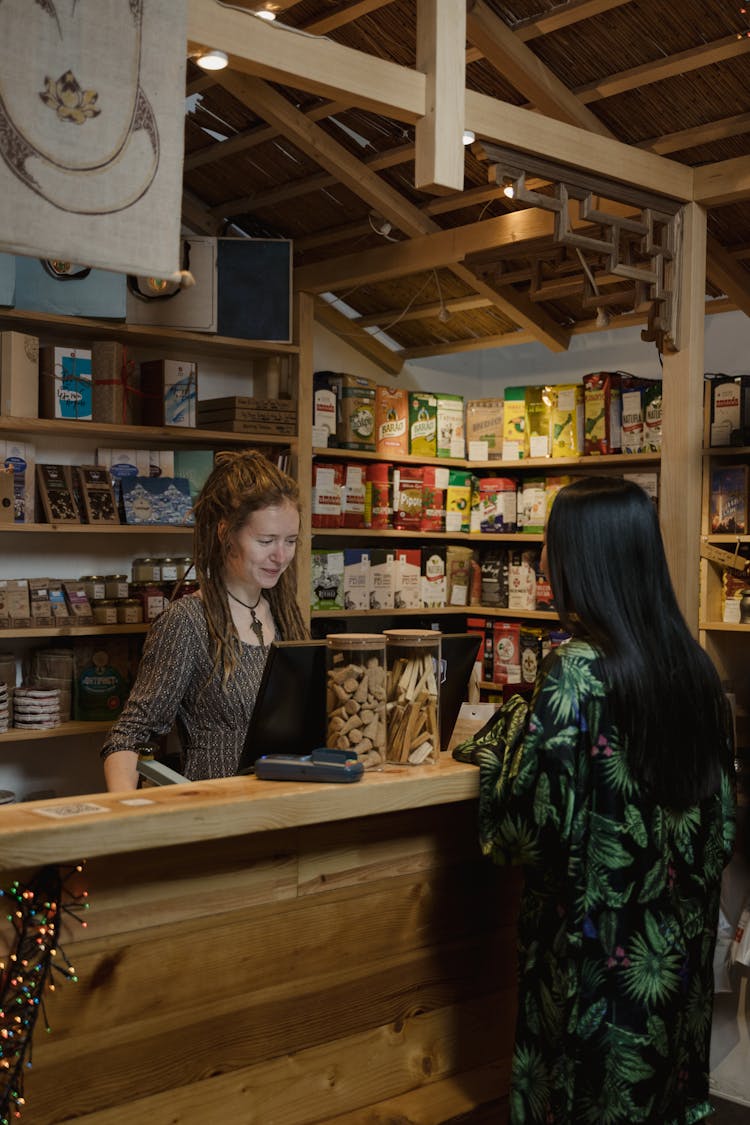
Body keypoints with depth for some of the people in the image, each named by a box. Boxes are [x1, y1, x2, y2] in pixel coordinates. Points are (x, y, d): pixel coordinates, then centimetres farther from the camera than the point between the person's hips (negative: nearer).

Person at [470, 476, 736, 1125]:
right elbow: (722, 816, 6)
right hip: (681, 943, 6)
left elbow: (532, 825, -20)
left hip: (598, 947, -6)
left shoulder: (575, 671, -21)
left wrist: (515, 728, -5)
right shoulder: (693, 664, -1)